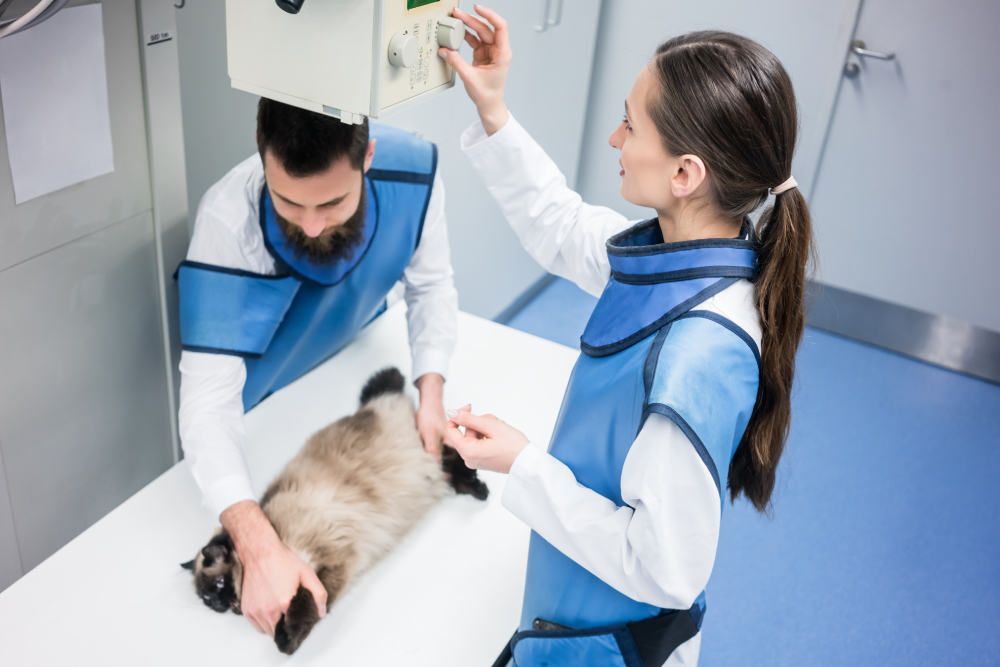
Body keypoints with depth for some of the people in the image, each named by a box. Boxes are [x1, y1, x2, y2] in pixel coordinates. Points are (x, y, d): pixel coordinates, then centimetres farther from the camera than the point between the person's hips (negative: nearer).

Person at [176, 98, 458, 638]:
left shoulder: (412, 169, -31)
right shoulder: (227, 221, -41)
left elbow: (430, 284, -13)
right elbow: (209, 401, -45)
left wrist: (431, 394, -26)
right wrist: (260, 551, -56)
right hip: (263, 396, -4)